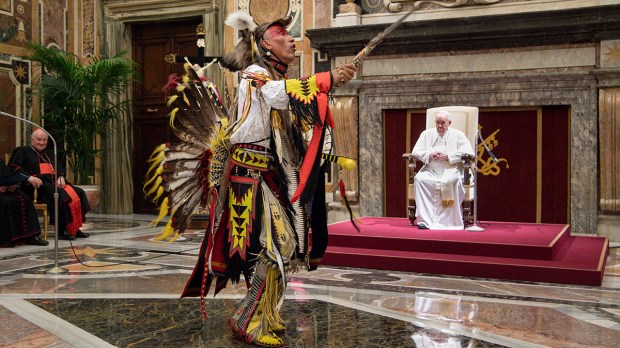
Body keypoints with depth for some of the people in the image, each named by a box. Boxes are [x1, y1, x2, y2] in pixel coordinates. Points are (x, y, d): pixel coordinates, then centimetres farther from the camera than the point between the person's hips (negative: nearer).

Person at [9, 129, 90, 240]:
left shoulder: (49, 154, 31)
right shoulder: (23, 151, 11)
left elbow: (59, 167, 22)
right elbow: (14, 167, -4)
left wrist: (61, 176, -4)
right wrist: (29, 177, -23)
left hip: (54, 183, 7)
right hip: (38, 185, -7)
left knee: (78, 193, -14)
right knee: (60, 195, -35)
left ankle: (75, 228, -16)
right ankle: (61, 230, -31)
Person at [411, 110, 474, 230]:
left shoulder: (458, 135, 9)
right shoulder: (427, 134, 18)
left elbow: (468, 153, -4)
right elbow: (416, 151, 11)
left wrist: (448, 156, -13)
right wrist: (429, 155, -8)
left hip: (451, 170, -2)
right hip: (430, 170, 3)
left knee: (451, 181, -36)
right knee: (419, 178, -29)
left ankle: (449, 221, -28)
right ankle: (424, 219, -28)